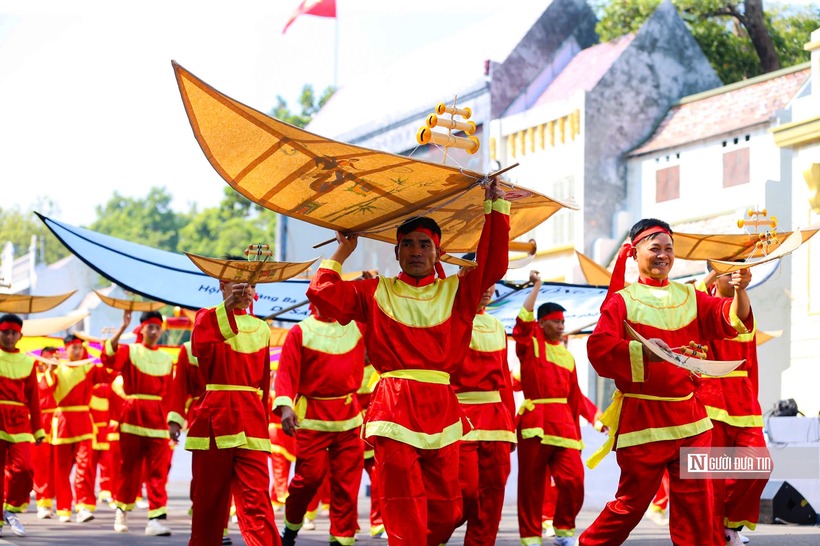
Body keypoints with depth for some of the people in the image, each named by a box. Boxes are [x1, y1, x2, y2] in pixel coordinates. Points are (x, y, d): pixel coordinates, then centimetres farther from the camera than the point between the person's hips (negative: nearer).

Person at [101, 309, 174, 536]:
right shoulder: (129, 351, 2)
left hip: (158, 417, 2)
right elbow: (107, 356, -19)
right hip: (133, 414, -2)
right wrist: (123, 327, -25)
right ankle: (122, 512, 24)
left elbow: (169, 392, 13)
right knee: (129, 467, 6)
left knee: (158, 470, -6)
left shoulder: (167, 359, 11)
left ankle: (156, 519, -8)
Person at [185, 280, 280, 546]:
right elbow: (201, 346, -17)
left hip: (250, 421, 2)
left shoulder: (261, 328, 15)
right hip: (215, 417, -2)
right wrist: (227, 307, -21)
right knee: (210, 497, 4)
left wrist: (263, 421, 12)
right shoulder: (208, 317, 6)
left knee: (256, 497, -10)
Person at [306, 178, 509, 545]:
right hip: (395, 408, -2)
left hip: (440, 409, 2)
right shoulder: (376, 293, 11)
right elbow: (322, 294, 4)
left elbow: (493, 264, 5)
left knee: (445, 511, 3)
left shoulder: (456, 292, 15)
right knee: (404, 510, -8)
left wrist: (496, 207, 5)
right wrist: (342, 253, 13)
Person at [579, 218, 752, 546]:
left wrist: (739, 292, -18)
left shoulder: (689, 296, 12)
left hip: (689, 417, 4)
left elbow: (731, 320, 1)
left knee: (696, 500, 4)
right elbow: (599, 347, -15)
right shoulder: (623, 300, -2)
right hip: (642, 417, -4)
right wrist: (642, 350, -27)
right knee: (633, 501, 1)